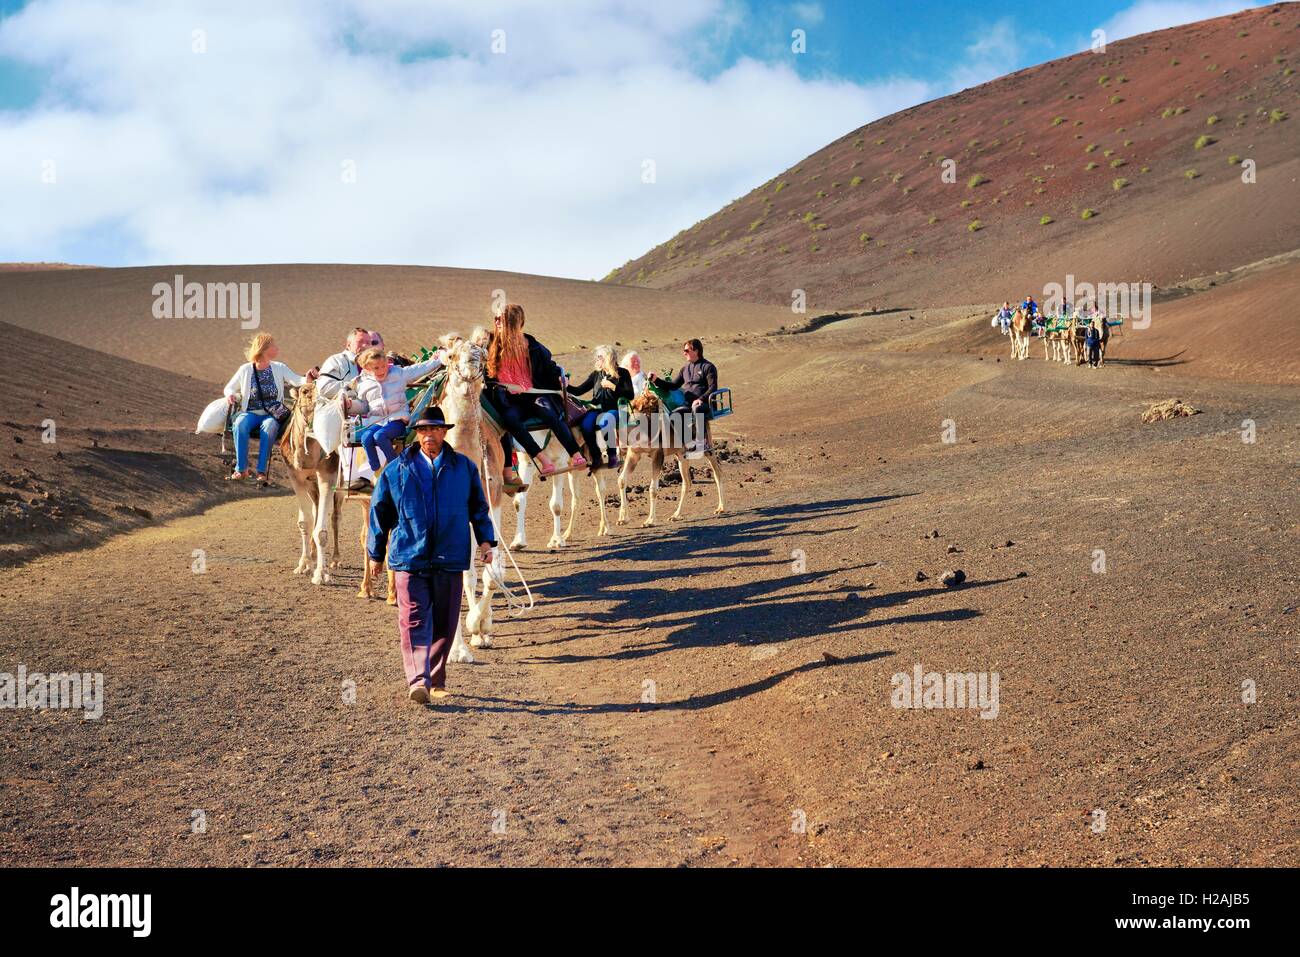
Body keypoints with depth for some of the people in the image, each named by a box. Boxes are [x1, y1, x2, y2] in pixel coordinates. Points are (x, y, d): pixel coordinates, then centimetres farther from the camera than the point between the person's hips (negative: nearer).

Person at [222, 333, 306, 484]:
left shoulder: (279, 368, 9)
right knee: (240, 424, -32)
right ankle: (241, 468, -23)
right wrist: (230, 395, -8)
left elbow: (297, 381, -6)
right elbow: (229, 388, 16)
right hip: (250, 413, 0)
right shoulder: (245, 369, 6)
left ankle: (261, 471, -28)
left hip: (272, 415, 0)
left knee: (269, 427, -34)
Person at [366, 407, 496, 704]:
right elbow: (379, 511, 12)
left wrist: (486, 540, 6)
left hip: (450, 558, 2)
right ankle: (418, 681, -17)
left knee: (445, 624, 8)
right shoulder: (396, 471, 5)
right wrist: (376, 554, 14)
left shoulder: (464, 468, 7)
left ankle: (436, 681, 21)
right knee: (414, 621, -11)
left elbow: (479, 507, 17)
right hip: (409, 558, -2)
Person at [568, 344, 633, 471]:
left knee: (605, 422, -38)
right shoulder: (596, 374, 16)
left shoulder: (622, 374, 5)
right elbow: (578, 391, 13)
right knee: (585, 424, -30)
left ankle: (612, 455, -16)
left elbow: (630, 395, -6)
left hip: (614, 410, -3)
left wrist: (612, 386, -13)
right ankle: (595, 457, -13)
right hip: (597, 409, 4)